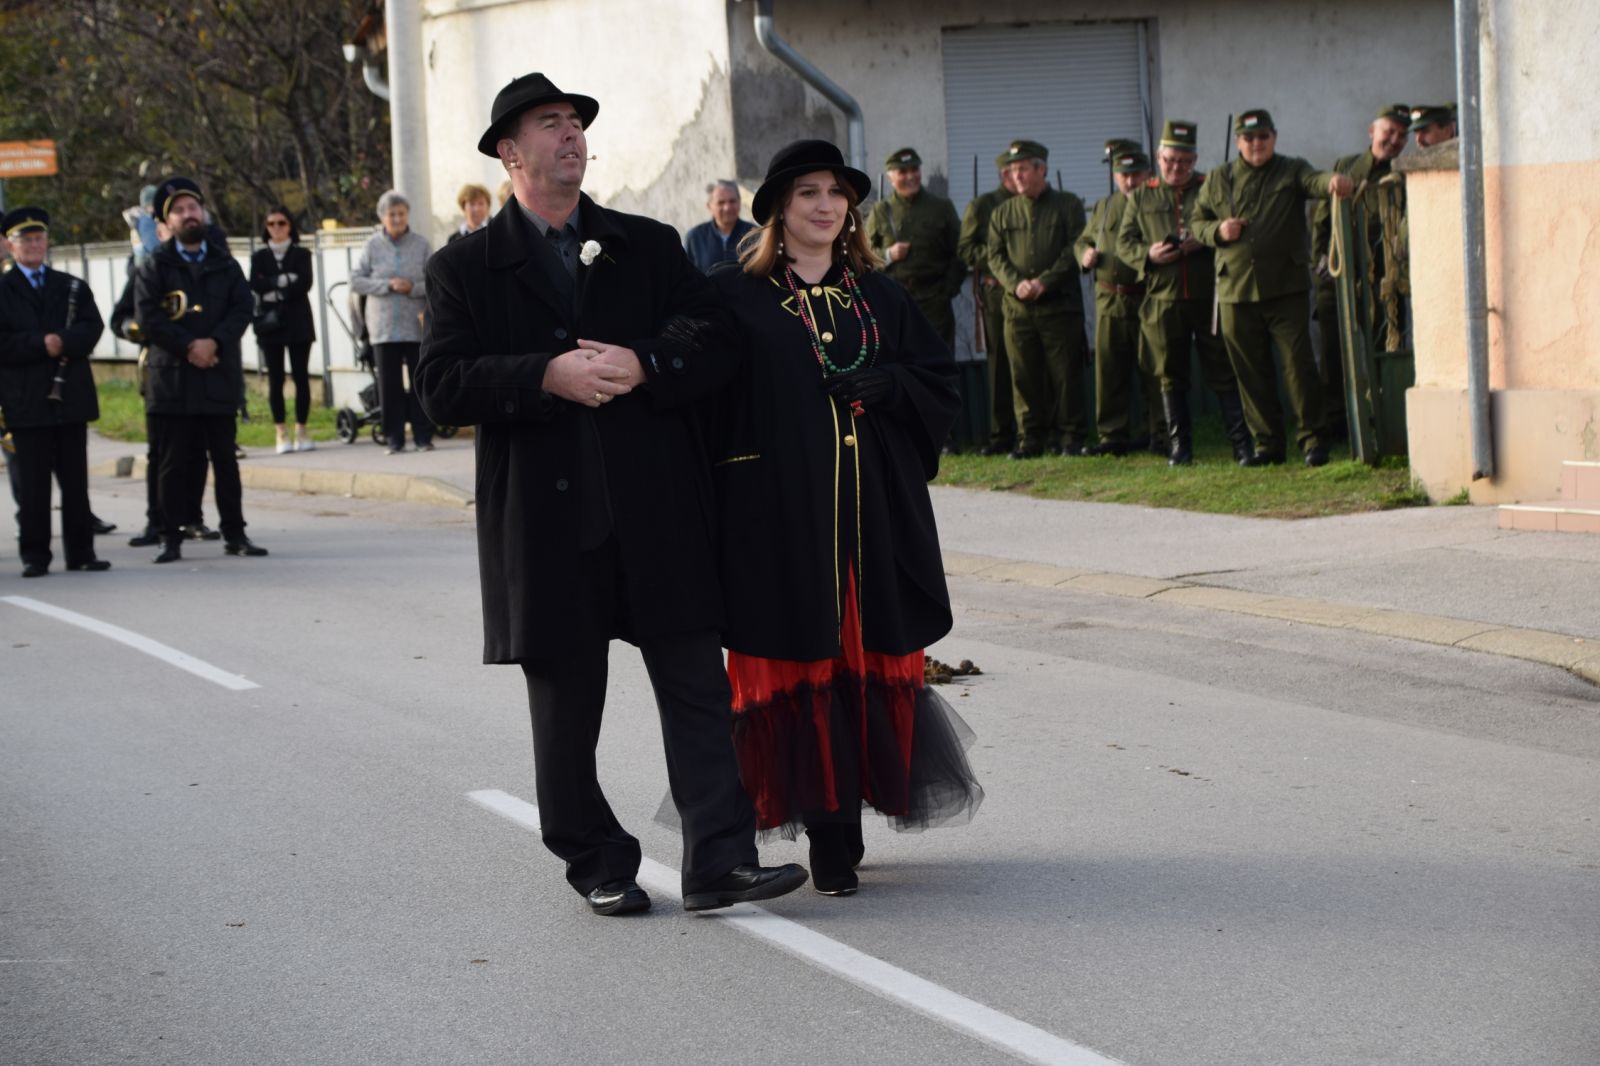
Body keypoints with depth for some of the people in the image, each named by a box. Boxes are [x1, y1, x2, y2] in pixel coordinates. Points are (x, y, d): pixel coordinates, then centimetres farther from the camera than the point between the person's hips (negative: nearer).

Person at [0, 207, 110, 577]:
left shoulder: (72, 287, 14)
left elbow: (92, 328, 2)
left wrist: (63, 341, -15)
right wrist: (41, 344, -17)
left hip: (71, 397, 3)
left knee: (75, 480, 6)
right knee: (32, 483, -2)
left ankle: (80, 551, 11)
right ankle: (35, 555, 3)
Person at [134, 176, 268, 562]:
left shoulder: (225, 264, 12)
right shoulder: (155, 267, 5)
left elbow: (243, 308, 1)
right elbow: (147, 317, -6)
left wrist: (214, 342, -14)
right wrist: (187, 346, -14)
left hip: (218, 377, 2)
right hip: (172, 379, -2)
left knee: (225, 458, 6)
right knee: (174, 461, 0)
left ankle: (234, 533, 11)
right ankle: (171, 537, 4)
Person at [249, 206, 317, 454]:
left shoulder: (302, 255, 9)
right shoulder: (259, 257, 11)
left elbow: (304, 284, -6)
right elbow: (255, 284, -5)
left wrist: (274, 293, -10)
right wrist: (283, 281, -13)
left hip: (298, 322, 0)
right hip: (269, 323, 1)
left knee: (301, 377, -3)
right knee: (275, 379, -2)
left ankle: (301, 430, 1)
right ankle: (281, 433, -1)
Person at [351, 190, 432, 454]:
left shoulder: (421, 244, 1)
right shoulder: (373, 245, 3)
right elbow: (355, 281, 0)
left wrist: (413, 288, -16)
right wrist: (387, 285, -10)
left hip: (416, 324, 0)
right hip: (384, 326, 0)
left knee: (420, 381, 0)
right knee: (389, 383, 2)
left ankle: (423, 436, 8)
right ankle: (395, 438, 8)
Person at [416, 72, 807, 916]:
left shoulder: (649, 247, 12)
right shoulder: (466, 268, 6)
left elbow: (715, 348, 4)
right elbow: (442, 386, -6)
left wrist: (642, 366, -15)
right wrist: (548, 377, -19)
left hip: (660, 513, 1)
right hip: (546, 521, -1)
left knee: (696, 688, -4)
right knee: (564, 704, 7)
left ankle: (719, 861, -4)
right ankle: (598, 866, 20)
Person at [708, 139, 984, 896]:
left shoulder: (881, 298, 14)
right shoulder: (737, 300, 3)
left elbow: (941, 382, 13)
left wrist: (884, 385, -7)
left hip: (877, 516, 4)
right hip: (781, 517, -3)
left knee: (871, 657, 2)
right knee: (802, 664, -4)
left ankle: (845, 826, 11)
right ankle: (829, 837, -2)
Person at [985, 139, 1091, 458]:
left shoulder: (1068, 205, 4)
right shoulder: (1002, 213, 14)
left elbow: (1075, 250, -4)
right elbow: (995, 255, 8)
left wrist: (1044, 282, -14)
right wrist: (1016, 283, -10)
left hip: (1060, 304, -3)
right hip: (1018, 308, 3)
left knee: (1066, 373, -2)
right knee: (1024, 375, 2)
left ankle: (1071, 437, 5)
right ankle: (1031, 439, 7)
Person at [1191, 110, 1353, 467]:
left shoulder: (1291, 171, 5)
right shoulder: (1217, 181, 12)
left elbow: (1314, 182, -16)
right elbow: (1197, 221, 18)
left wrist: (1334, 182, -40)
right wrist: (1218, 231, -5)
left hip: (1287, 288, -3)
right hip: (1236, 290, 3)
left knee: (1299, 363, -6)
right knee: (1251, 372, 5)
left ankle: (1313, 440, 0)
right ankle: (1267, 444, 14)